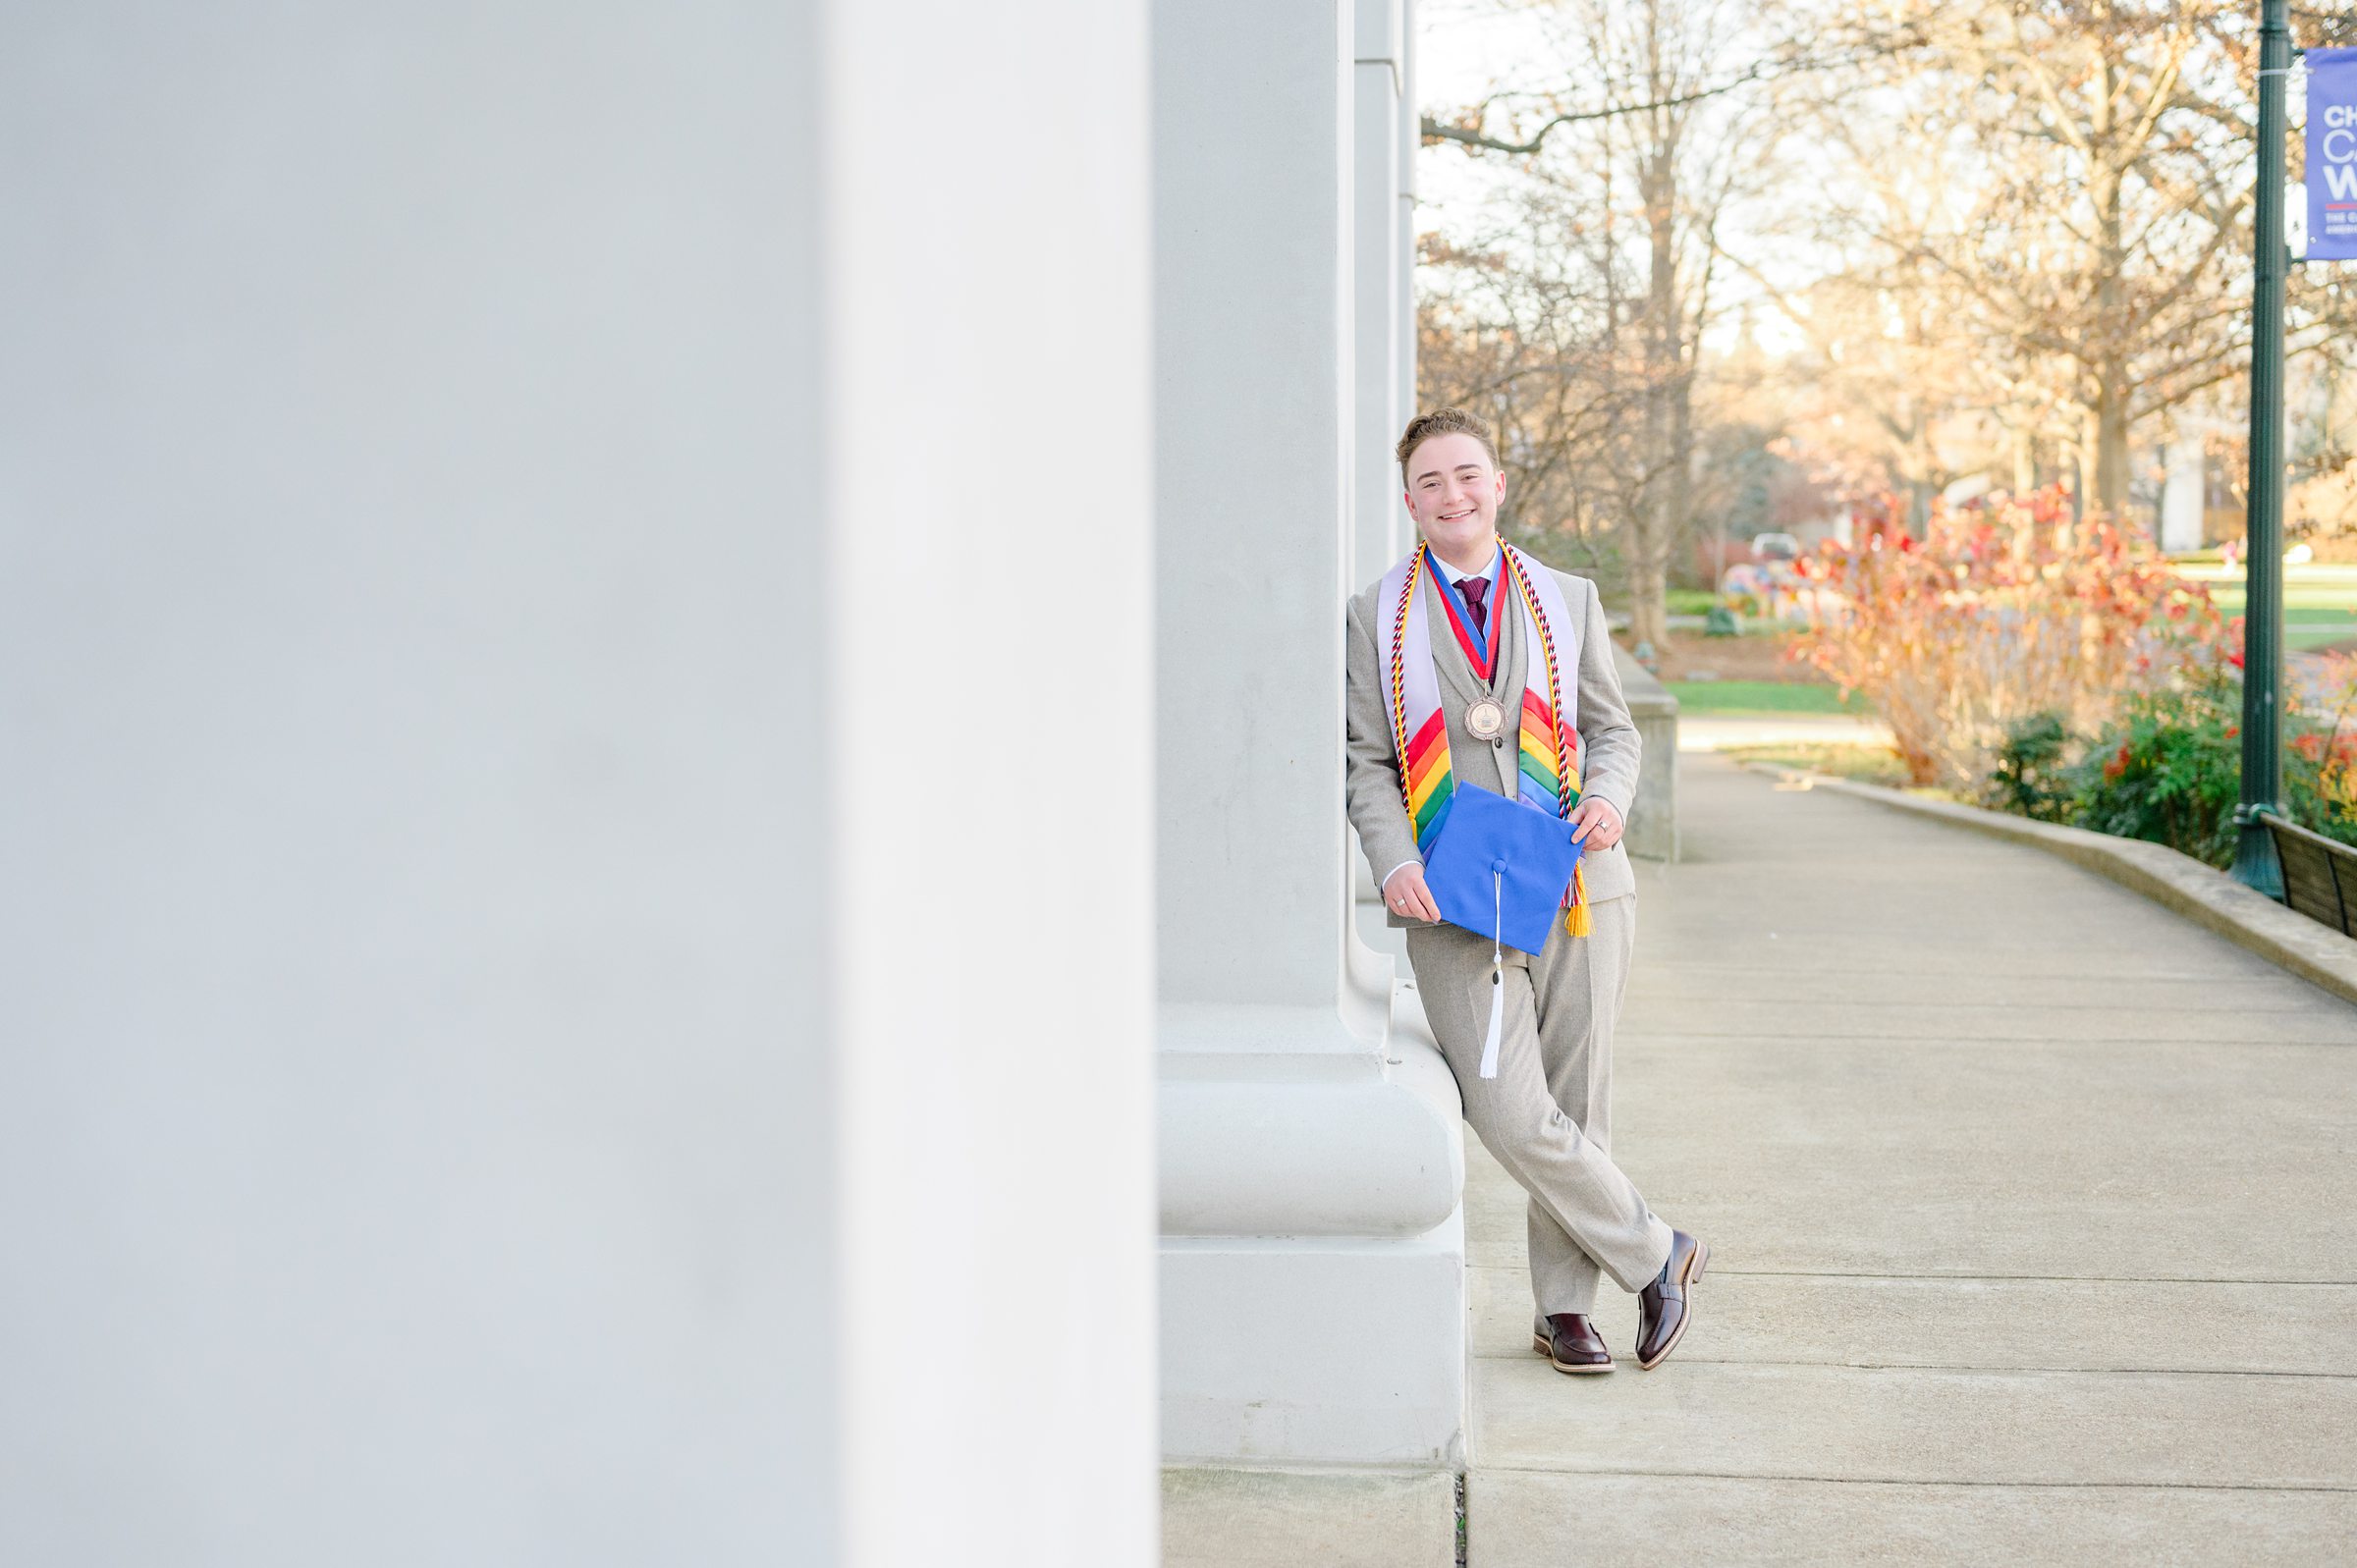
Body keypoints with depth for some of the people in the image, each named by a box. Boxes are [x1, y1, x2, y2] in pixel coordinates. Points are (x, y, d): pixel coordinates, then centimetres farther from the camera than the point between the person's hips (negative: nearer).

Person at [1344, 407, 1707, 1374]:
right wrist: (1395, 863, -11)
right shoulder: (1377, 617, 8)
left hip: (1575, 888, 2)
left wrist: (1610, 797, -8)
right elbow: (1366, 760, 6)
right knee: (1509, 1113, -13)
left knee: (1575, 1104, 4)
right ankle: (1653, 1255, 6)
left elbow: (1613, 726, 15)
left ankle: (1563, 1308, 19)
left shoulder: (1568, 601, 13)